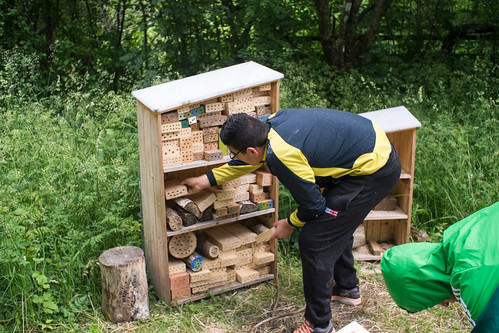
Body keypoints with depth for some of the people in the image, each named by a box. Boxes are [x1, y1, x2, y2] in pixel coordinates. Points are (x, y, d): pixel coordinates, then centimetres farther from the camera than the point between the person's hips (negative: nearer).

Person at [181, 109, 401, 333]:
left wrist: (290, 224, 5)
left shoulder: (281, 156, -27)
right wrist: (206, 180, 26)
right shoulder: (273, 122, -1)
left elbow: (313, 204, -15)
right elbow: (250, 160, 19)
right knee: (336, 223, 29)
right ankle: (347, 287, 50)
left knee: (313, 241, -5)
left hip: (374, 170, -10)